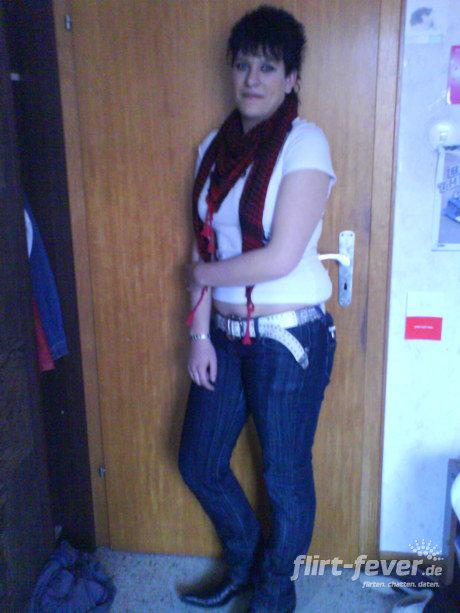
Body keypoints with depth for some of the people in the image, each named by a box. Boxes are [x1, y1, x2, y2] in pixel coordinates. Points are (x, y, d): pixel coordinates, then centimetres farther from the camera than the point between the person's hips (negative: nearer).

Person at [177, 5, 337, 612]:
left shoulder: (304, 142, -13)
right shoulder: (216, 147, 7)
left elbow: (281, 258, -21)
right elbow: (205, 248, 6)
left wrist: (204, 273, -7)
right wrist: (200, 335, 2)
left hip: (289, 337, -6)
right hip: (226, 333, 7)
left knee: (285, 477, 11)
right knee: (199, 461, 17)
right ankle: (243, 562, 45)